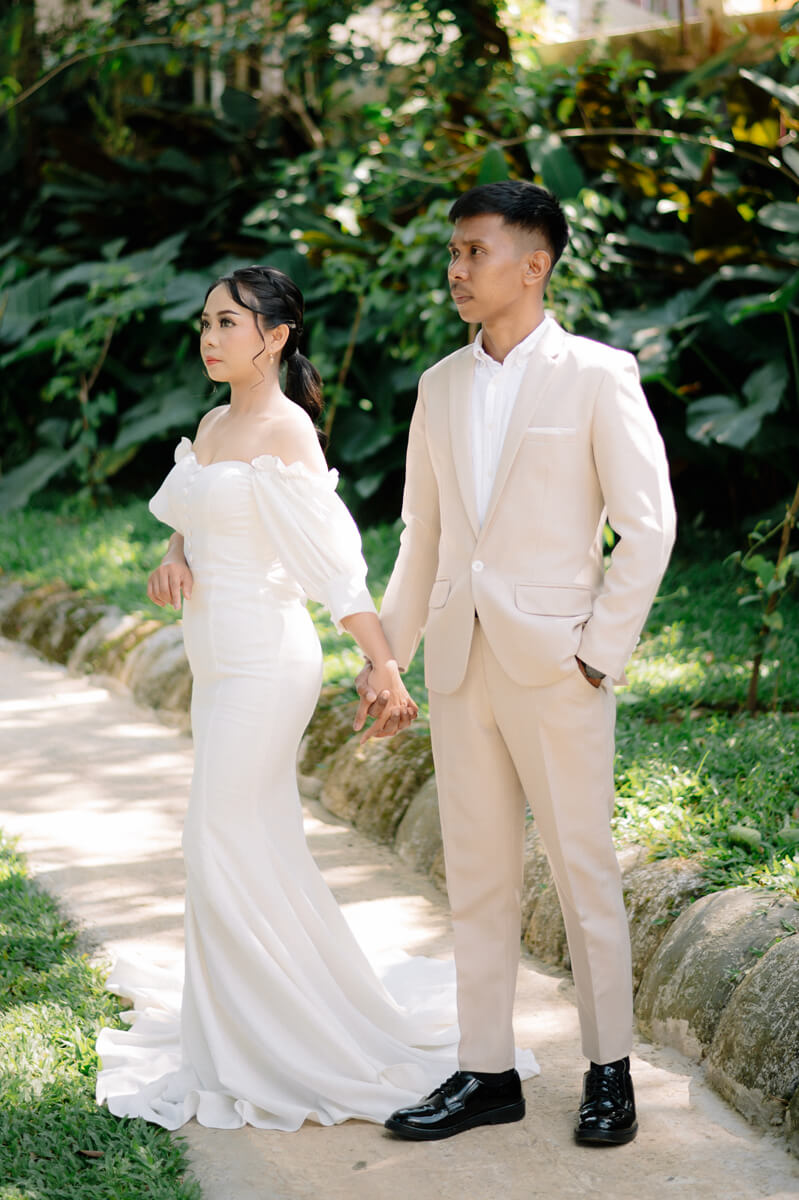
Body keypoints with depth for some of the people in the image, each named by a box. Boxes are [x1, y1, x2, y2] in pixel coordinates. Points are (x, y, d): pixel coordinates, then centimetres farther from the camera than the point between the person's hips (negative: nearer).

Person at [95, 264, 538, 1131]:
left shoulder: (285, 428, -13)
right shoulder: (213, 425, 12)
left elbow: (335, 557, -18)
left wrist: (386, 669, -22)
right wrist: (169, 563, 0)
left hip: (264, 662, -8)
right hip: (218, 661, 8)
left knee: (224, 844, -5)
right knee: (259, 847, 14)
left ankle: (263, 1055, 6)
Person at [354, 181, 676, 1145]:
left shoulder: (598, 375, -4)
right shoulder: (440, 386, 13)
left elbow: (648, 523, -6)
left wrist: (600, 654, -10)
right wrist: (385, 654, 12)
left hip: (554, 662, -5)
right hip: (459, 663, 5)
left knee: (582, 868, 2)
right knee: (476, 874, 10)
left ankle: (609, 1071, 15)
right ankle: (485, 1073, 19)